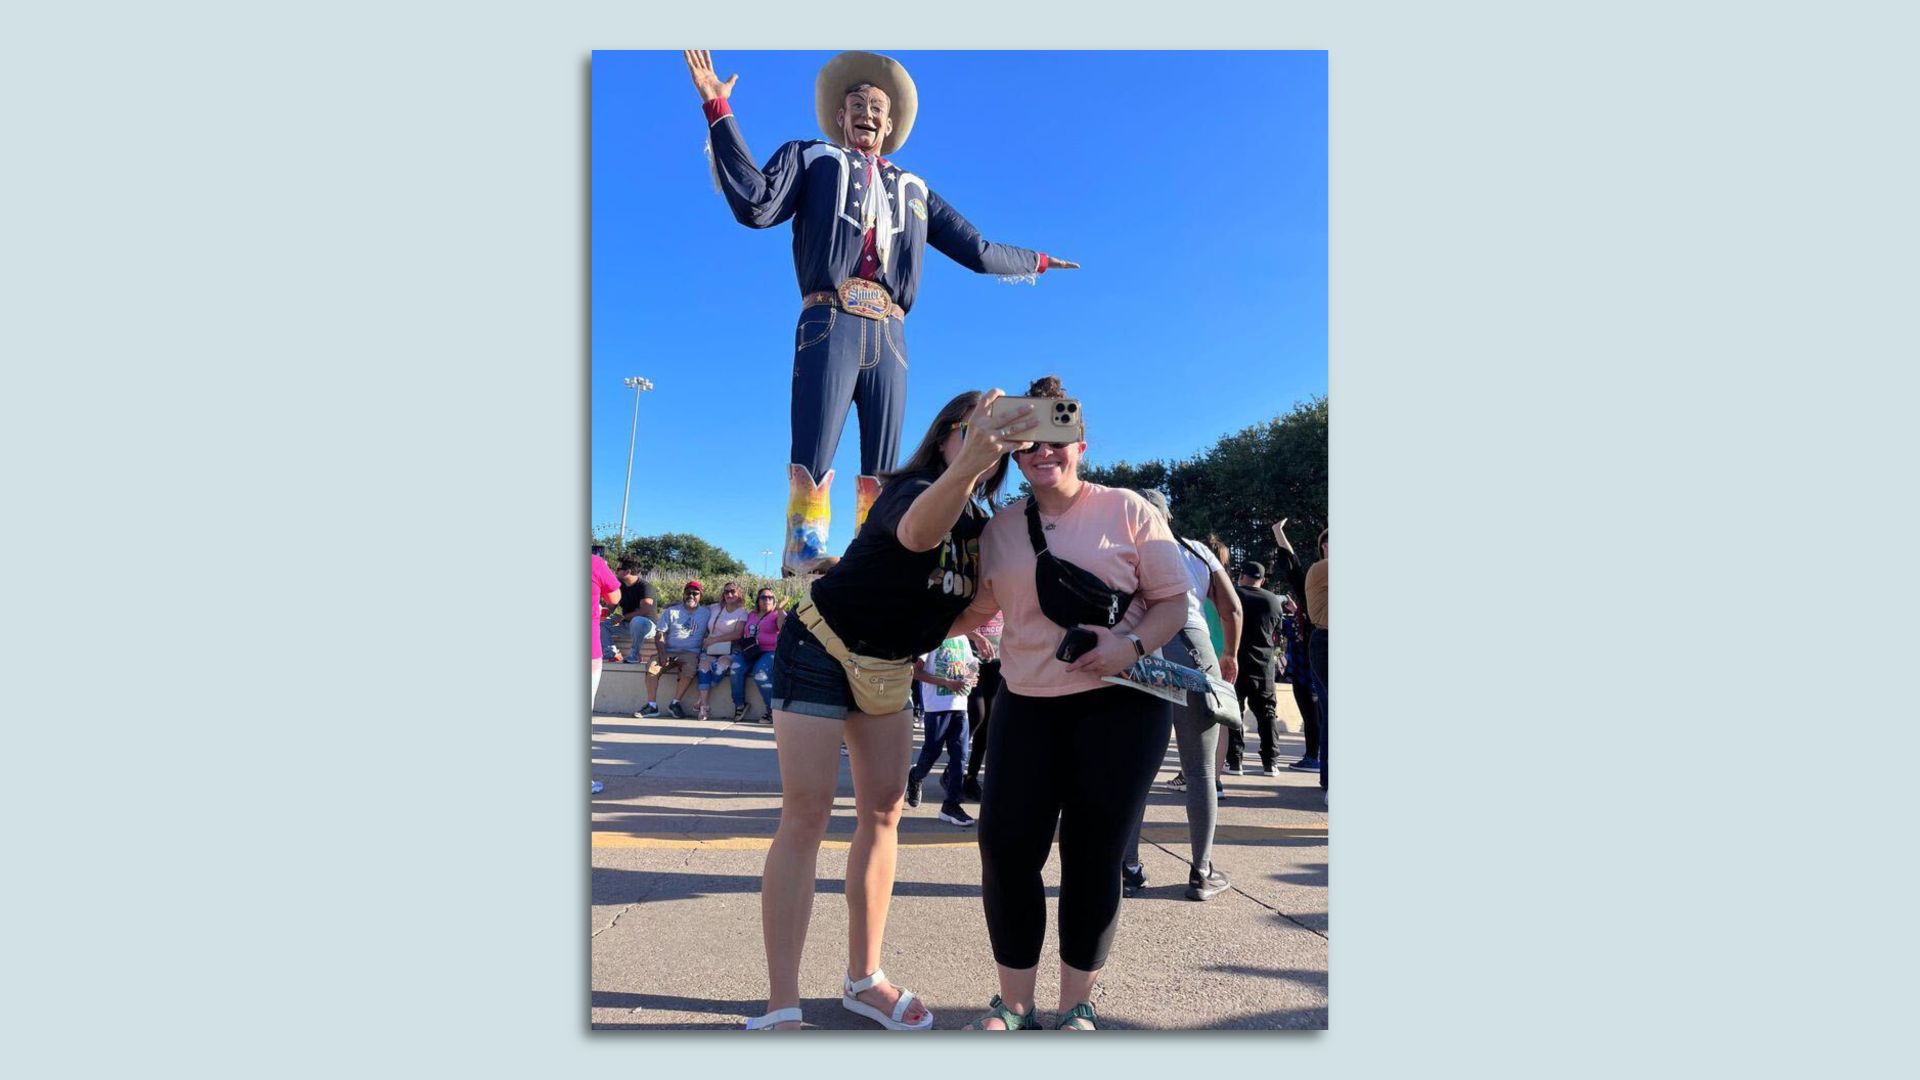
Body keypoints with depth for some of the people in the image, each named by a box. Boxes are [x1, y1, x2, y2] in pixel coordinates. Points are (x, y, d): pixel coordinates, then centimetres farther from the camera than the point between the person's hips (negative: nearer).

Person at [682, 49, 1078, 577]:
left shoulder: (914, 189, 27)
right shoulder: (810, 157, 19)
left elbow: (977, 251, 30)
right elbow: (757, 206, 0)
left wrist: (1037, 262, 36)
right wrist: (719, 111, -2)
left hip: (889, 333, 4)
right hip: (830, 321, -3)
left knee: (882, 463, -2)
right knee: (814, 448, -16)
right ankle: (803, 548, -14)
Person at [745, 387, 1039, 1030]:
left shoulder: (979, 523, 0)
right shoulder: (913, 491, -24)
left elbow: (962, 606, 3)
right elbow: (917, 530, -51)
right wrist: (966, 466, -71)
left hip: (888, 667, 8)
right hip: (821, 649, -8)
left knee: (883, 811, 6)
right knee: (807, 812, -11)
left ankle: (863, 979, 17)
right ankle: (780, 1007, -9)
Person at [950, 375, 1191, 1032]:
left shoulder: (1127, 511, -1)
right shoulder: (999, 530, 9)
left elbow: (1174, 599, 0)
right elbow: (975, 613, 19)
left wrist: (1132, 645, -18)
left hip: (1120, 702, -3)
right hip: (1028, 705, 3)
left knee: (1092, 856, 1)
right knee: (1007, 847, -4)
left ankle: (1076, 1008, 20)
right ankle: (1013, 1006, 16)